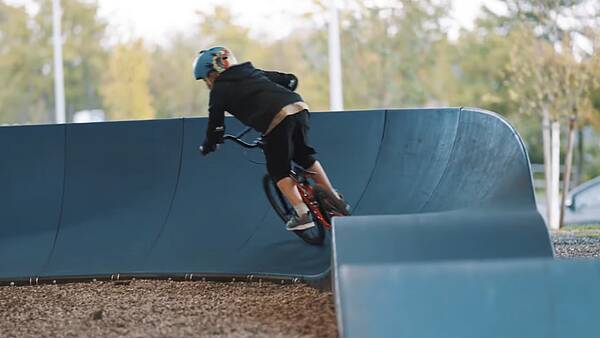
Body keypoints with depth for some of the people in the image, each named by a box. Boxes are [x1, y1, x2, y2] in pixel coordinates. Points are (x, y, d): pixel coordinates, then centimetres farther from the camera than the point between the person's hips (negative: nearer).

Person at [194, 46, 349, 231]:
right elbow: (291, 80, 34)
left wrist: (208, 146, 32)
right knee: (305, 157, 26)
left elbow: (216, 126, 15)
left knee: (278, 171, 10)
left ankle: (302, 213, 1)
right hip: (299, 107, 6)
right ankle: (335, 200, 30)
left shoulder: (220, 90, 15)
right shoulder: (252, 72, 32)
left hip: (276, 120, -6)